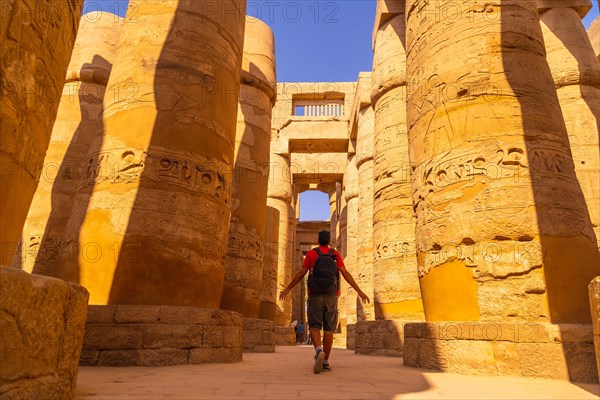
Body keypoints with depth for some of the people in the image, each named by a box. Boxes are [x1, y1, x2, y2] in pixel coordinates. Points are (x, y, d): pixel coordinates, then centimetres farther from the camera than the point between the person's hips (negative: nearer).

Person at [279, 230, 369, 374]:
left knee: (314, 327, 1)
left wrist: (287, 289, 10)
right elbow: (346, 274, -3)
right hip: (331, 296, 1)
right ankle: (325, 362, 5)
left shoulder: (311, 253, 5)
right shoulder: (335, 254, 7)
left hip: (315, 295, -1)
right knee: (328, 328, 7)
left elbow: (301, 273, 1)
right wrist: (359, 292, -3)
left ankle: (318, 351, -28)